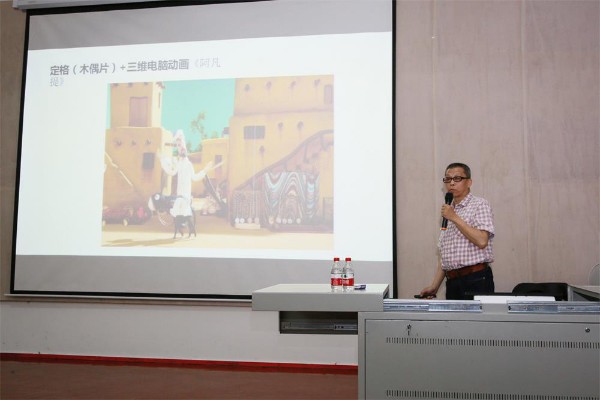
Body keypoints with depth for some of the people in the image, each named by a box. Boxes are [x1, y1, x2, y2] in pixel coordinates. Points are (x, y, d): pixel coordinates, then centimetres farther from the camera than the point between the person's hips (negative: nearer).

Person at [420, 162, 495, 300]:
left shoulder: (480, 205, -1)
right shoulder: (447, 210, 18)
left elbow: (481, 241, -17)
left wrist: (455, 218, -12)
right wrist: (434, 287, 13)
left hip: (476, 280, -6)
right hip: (452, 282, 6)